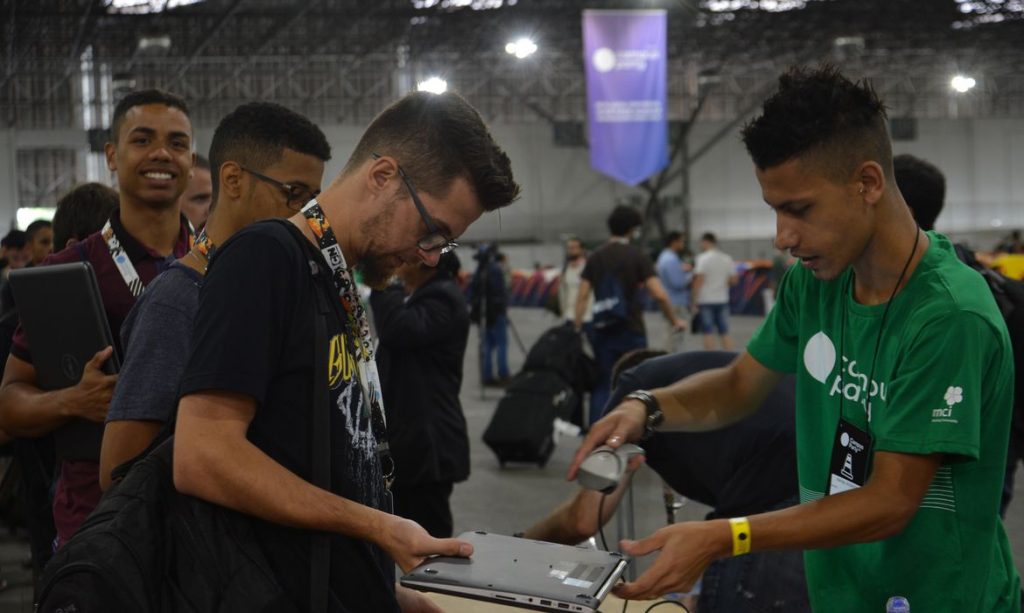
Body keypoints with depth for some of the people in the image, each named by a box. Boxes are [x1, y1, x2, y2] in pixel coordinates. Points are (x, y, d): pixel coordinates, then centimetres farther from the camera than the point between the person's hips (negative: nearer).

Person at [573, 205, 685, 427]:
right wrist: (674, 321, 0)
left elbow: (582, 296, 1)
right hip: (631, 332, -3)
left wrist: (577, 328, 5)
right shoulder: (637, 257, -6)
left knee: (601, 386, 7)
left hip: (603, 331, 3)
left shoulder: (596, 257, 5)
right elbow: (659, 295, -13)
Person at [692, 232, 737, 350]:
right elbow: (733, 280, 8)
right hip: (722, 300, 5)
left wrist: (694, 301, -10)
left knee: (708, 333, -1)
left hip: (706, 300, -5)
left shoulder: (703, 258, -10)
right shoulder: (727, 258, 7)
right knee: (725, 332, 8)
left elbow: (699, 280, -15)